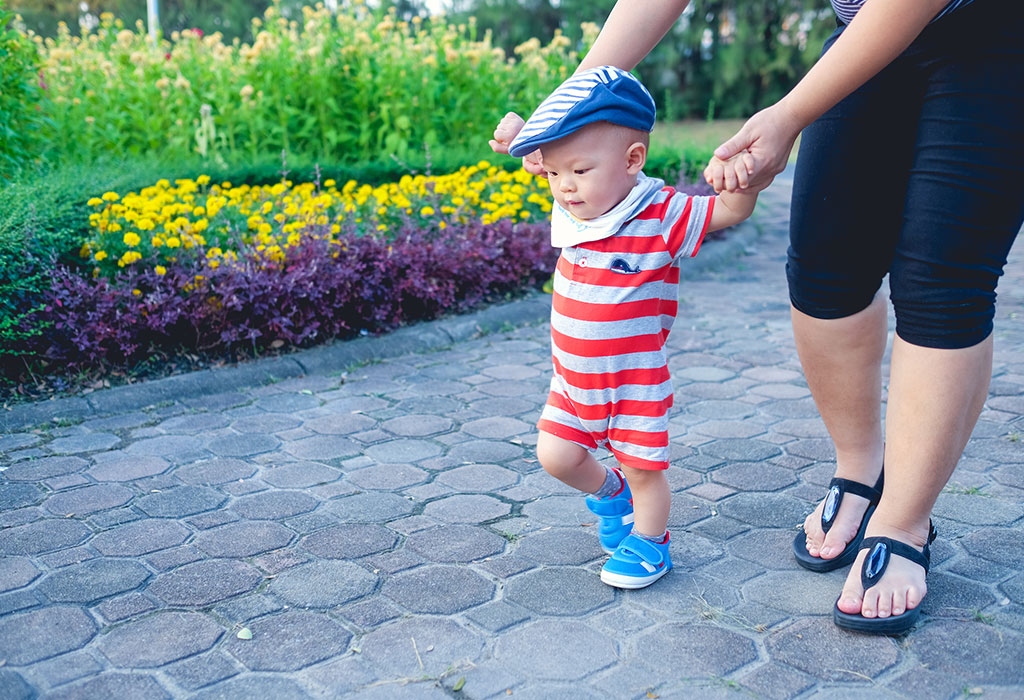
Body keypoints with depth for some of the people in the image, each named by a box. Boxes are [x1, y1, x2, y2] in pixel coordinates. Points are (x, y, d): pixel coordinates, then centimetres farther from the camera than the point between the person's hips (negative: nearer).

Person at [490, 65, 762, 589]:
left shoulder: (659, 216, -21)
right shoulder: (575, 206, -4)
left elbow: (728, 211, -25)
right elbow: (557, 157, 17)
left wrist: (742, 182, -46)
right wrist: (521, 135, 4)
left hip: (635, 379, -5)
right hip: (572, 376, 6)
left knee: (643, 468, 7)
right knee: (555, 455, 8)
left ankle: (648, 541, 32)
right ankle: (609, 491, 38)